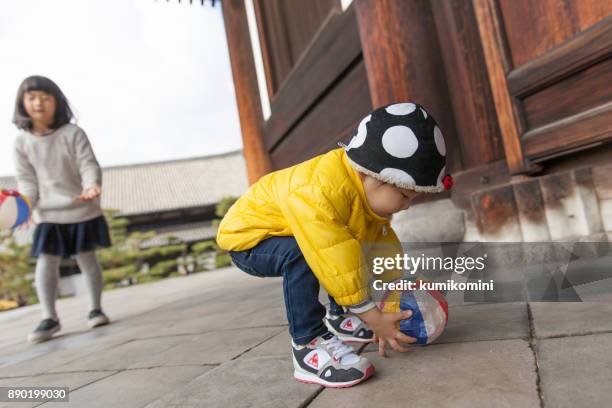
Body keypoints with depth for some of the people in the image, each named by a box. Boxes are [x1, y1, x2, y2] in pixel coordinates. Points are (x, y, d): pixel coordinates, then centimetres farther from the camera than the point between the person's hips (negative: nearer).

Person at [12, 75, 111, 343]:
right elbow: (26, 179, 2)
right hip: (48, 215, 2)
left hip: (82, 210, -2)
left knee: (87, 259, 6)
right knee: (46, 263, -4)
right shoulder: (22, 142, 3)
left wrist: (92, 185, -31)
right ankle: (49, 318, 6)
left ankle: (95, 308, 21)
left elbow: (89, 165, -11)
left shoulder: (73, 133, -5)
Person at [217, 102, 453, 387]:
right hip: (247, 236, -8)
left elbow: (384, 244, -1)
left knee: (348, 248, 7)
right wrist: (373, 317, -29)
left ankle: (339, 318, 24)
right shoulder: (319, 193, -40)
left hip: (280, 231, 8)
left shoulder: (372, 189, -10)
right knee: (300, 256, -35)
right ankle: (307, 343, -20)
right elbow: (336, 264, -38)